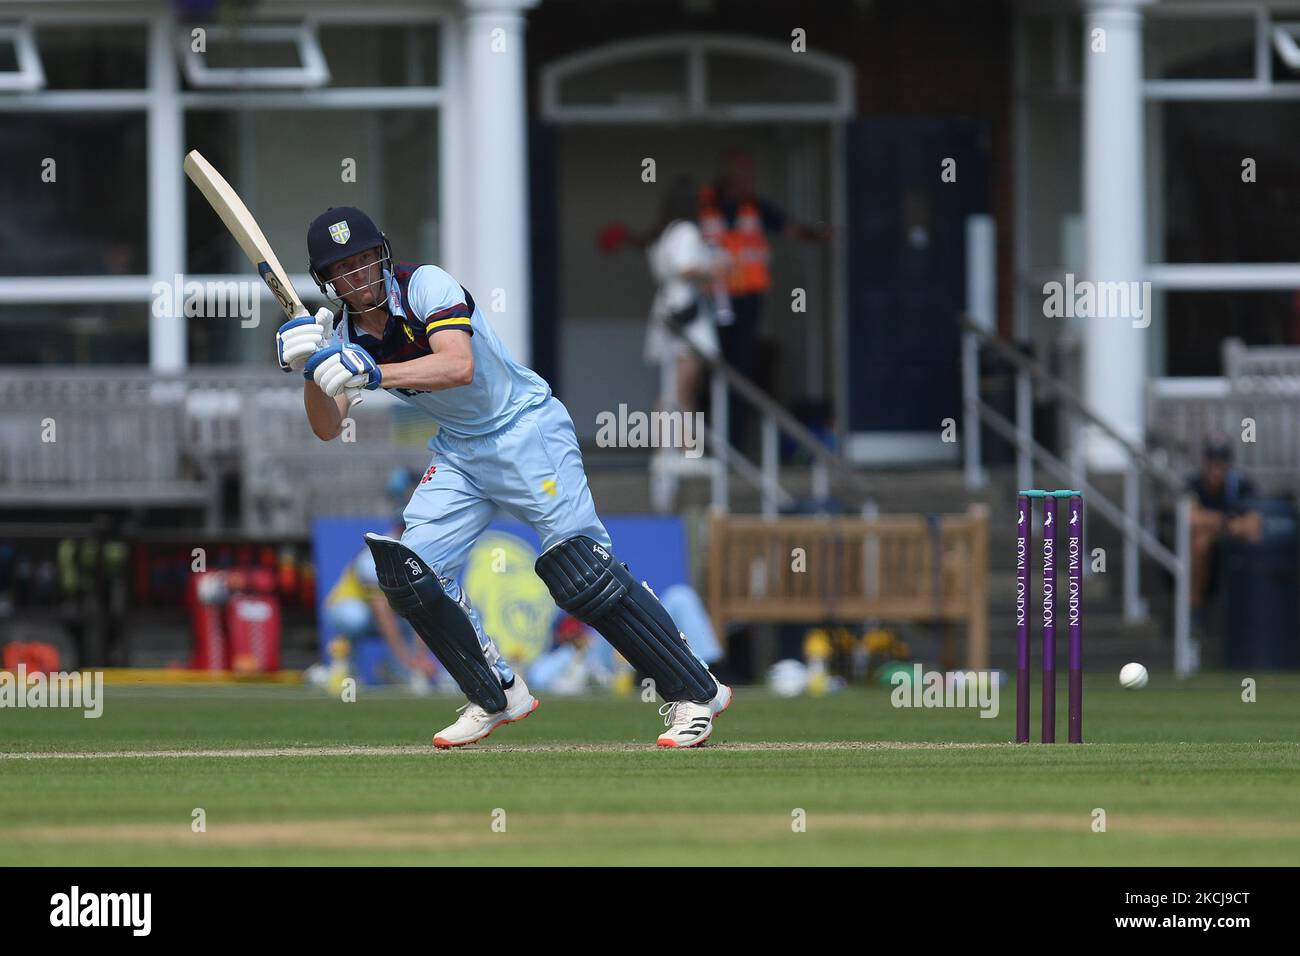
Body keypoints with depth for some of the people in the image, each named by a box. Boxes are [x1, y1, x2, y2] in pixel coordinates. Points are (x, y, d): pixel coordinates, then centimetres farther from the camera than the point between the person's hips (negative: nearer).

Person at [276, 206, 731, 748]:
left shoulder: (425, 285, -20)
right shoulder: (342, 334, -1)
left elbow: (459, 366, -36)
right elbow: (327, 430, -8)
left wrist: (371, 372, -44)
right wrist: (310, 371, -26)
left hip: (527, 428, -7)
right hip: (460, 450, 7)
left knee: (582, 571, -16)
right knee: (409, 571, -6)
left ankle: (695, 693, -9)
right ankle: (496, 698, 10)